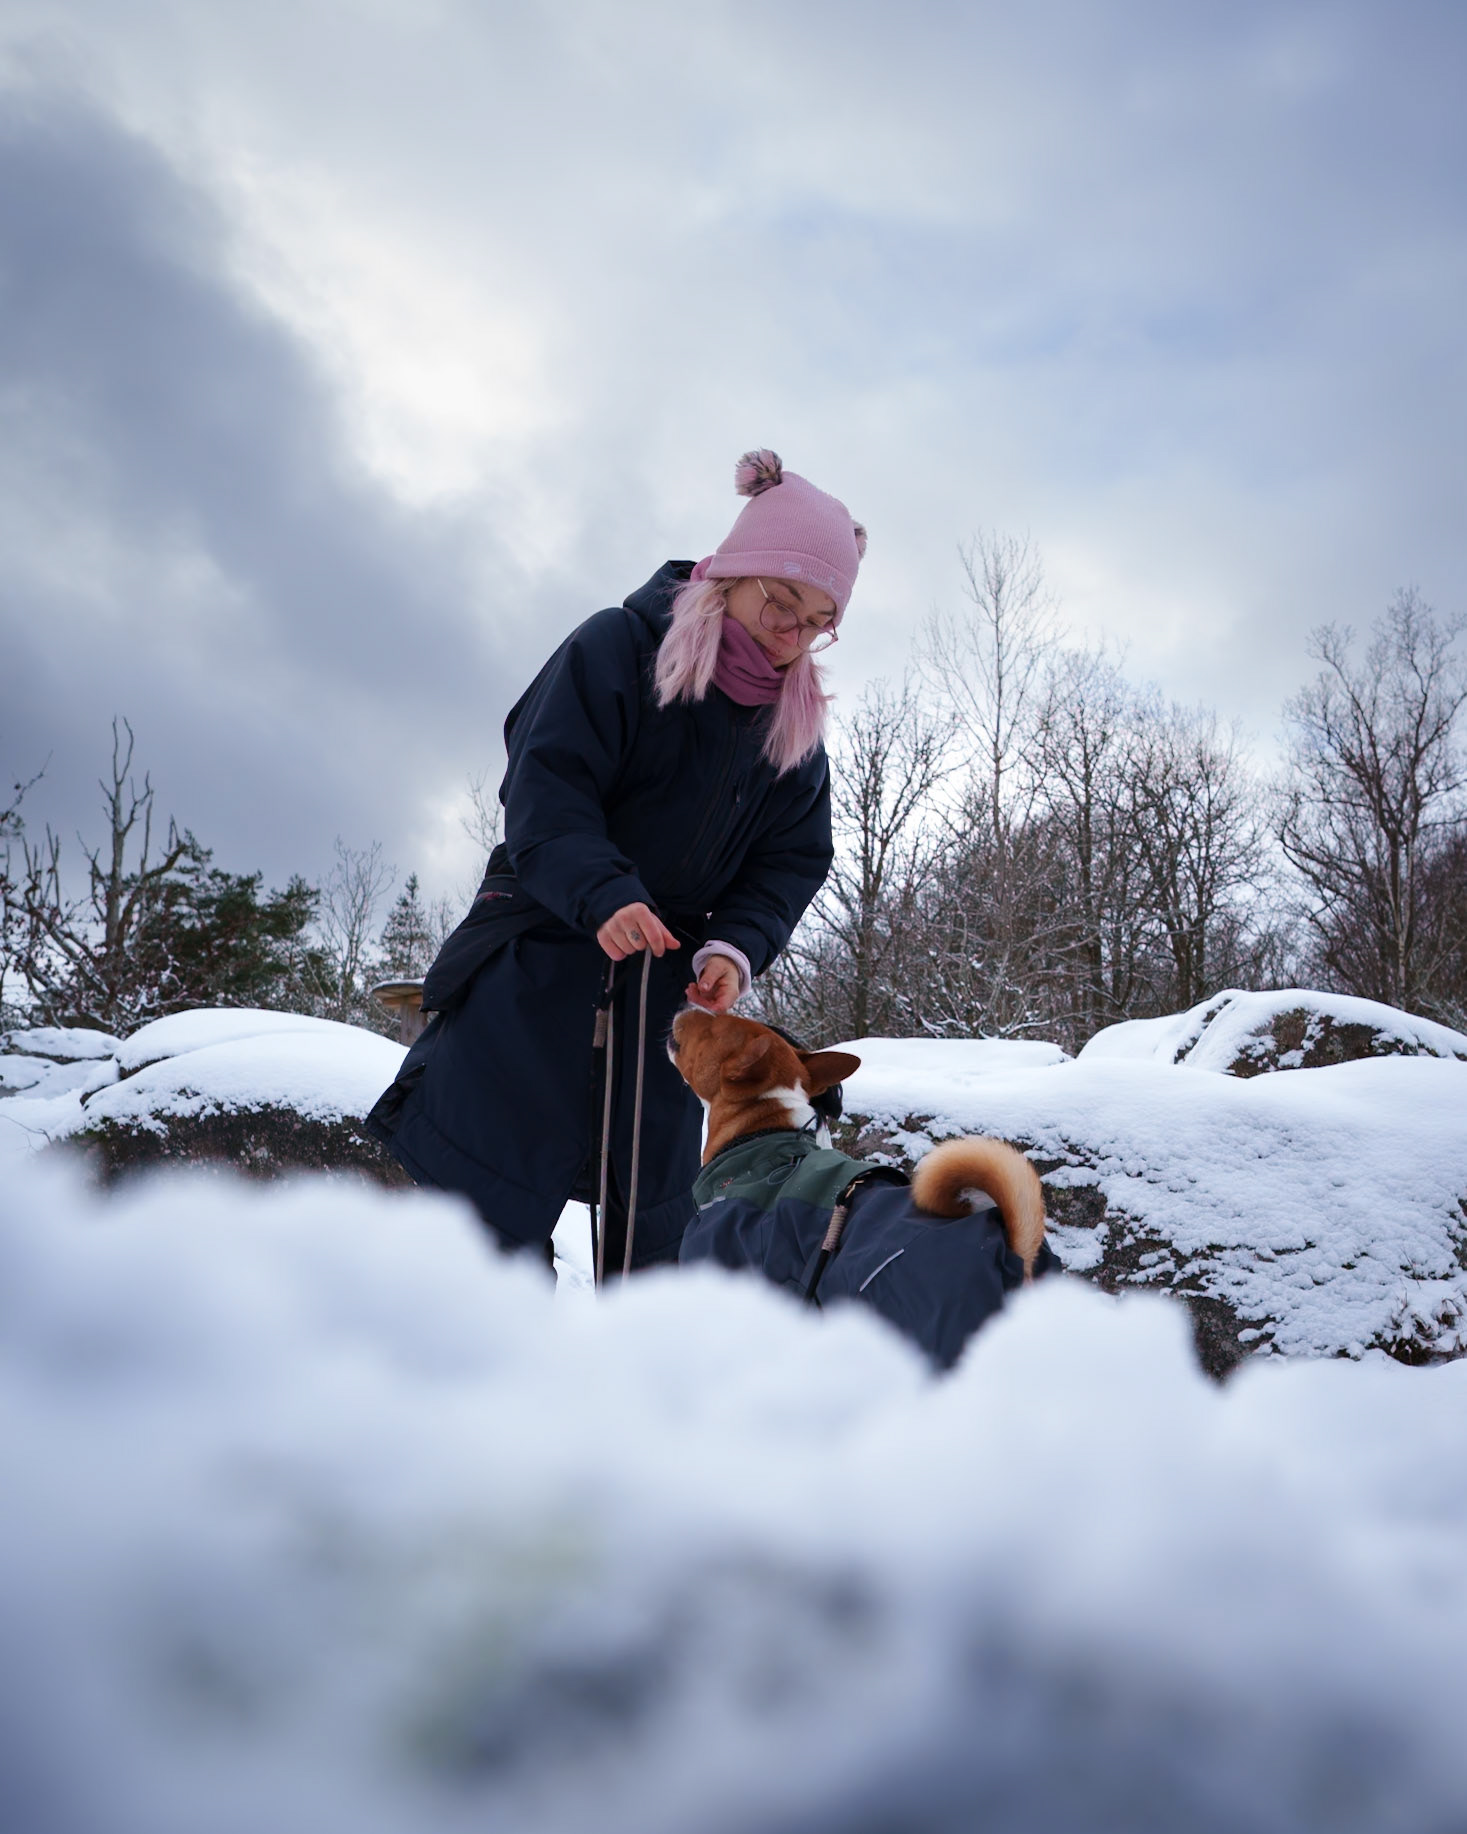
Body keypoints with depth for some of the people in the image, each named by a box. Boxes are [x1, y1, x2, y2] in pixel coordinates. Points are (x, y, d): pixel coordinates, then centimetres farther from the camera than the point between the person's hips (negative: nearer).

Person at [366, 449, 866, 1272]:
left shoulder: (798, 724, 5)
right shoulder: (617, 647, -11)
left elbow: (793, 857, 4)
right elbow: (544, 787, -19)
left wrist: (737, 945, -15)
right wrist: (603, 894, -35)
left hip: (667, 974, 5)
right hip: (547, 950, -4)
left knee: (654, 1203, 10)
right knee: (490, 1185, -4)